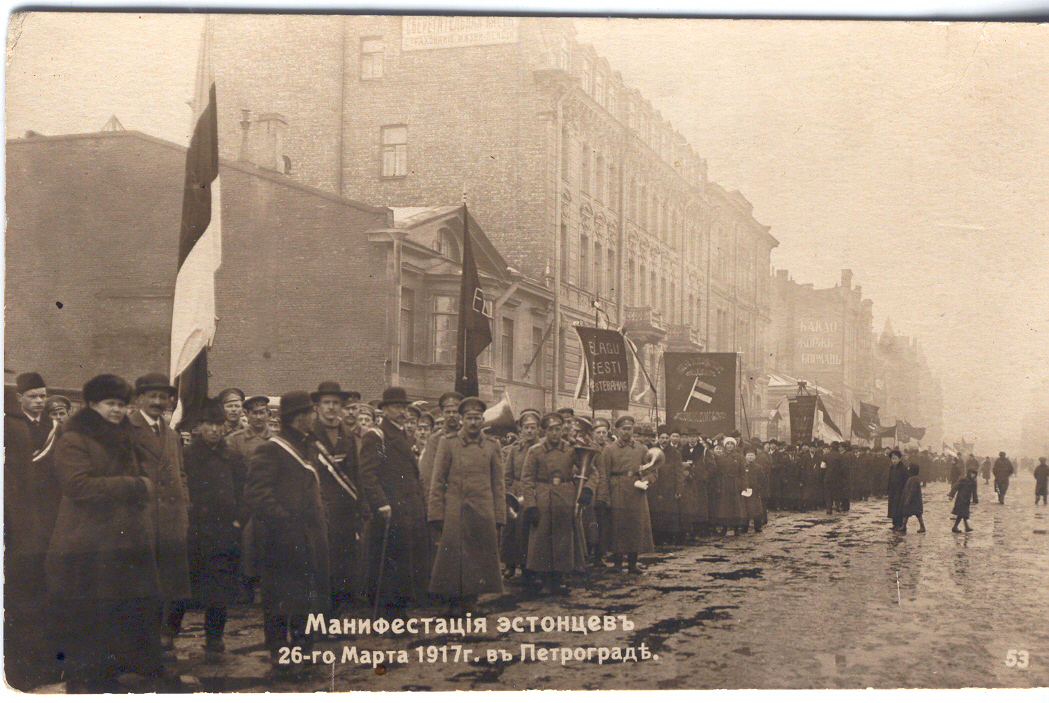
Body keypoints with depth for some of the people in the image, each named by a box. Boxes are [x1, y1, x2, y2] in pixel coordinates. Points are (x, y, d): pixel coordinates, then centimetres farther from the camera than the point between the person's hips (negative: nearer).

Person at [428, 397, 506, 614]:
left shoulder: (492, 447, 10)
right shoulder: (448, 445, 4)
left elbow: (498, 484, 10)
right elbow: (437, 482, 3)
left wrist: (498, 517, 4)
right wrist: (437, 515, -3)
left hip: (483, 514, 2)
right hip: (454, 514, -2)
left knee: (480, 559, 3)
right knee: (453, 557, -1)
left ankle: (472, 599, 15)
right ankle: (455, 603, 9)